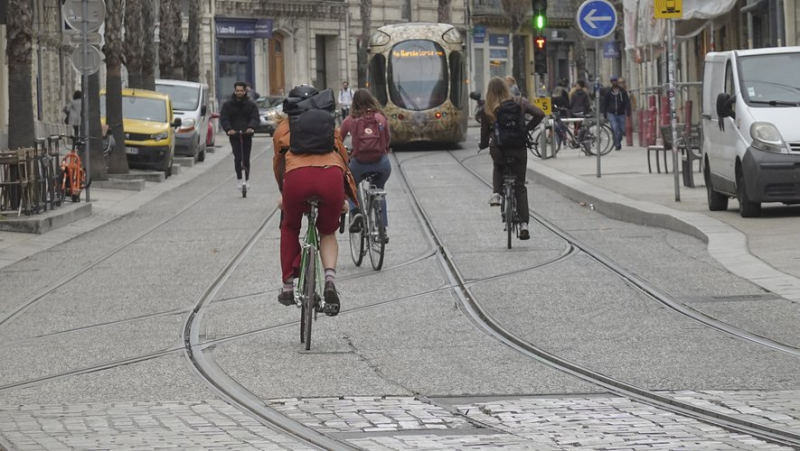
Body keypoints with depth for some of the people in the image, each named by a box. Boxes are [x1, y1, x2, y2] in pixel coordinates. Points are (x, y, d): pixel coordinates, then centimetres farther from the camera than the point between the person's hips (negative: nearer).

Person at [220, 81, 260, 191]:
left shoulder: (251, 105, 7)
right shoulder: (227, 105, 7)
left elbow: (255, 118, -3)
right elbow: (223, 119, -1)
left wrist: (251, 127, -24)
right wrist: (228, 129, -21)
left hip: (247, 135, 1)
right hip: (234, 135, -1)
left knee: (246, 159, 3)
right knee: (238, 157, -15)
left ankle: (246, 180, 15)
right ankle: (239, 179, -9)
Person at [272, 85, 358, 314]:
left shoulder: (284, 127, 29)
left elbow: (278, 164, 38)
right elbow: (343, 159, 36)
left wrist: (283, 194, 54)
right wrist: (343, 198, 47)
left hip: (297, 175, -1)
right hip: (331, 173, 1)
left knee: (290, 228, 27)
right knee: (328, 232, 24)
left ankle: (287, 287, 25)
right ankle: (330, 278, -2)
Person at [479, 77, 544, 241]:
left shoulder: (487, 110, -2)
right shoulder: (519, 103, 0)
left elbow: (485, 133, 3)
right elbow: (539, 114, -7)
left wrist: (483, 145, 23)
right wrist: (528, 127, 6)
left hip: (498, 150, 0)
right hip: (519, 149, 0)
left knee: (499, 166, 36)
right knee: (520, 187, 11)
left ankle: (496, 193, 10)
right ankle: (524, 223, -2)